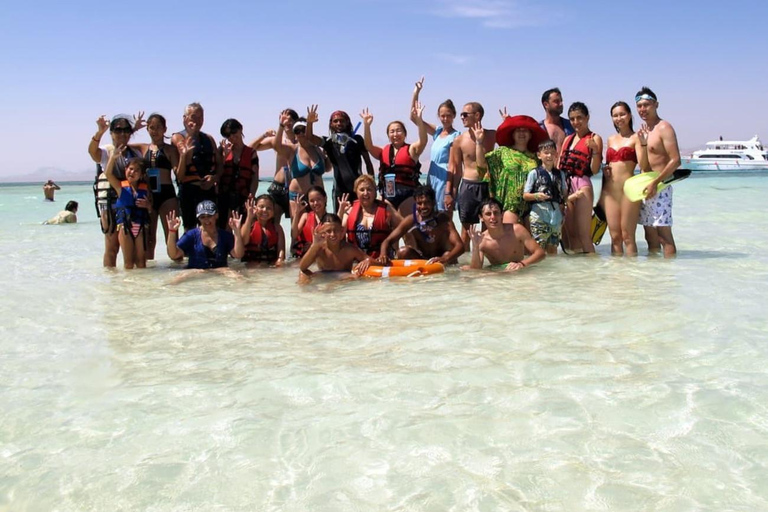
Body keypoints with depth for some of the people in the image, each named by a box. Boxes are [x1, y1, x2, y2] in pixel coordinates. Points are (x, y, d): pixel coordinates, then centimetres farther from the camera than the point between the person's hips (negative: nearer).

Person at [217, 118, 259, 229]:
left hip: (243, 199, -1)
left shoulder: (251, 152, 11)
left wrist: (250, 197, -9)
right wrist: (224, 155, -2)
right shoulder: (223, 150, 13)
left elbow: (255, 178, 5)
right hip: (223, 197, 1)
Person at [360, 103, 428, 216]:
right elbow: (368, 146, 0)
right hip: (386, 194, 4)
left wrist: (419, 120, -28)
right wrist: (367, 125, -14)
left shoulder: (411, 149, 4)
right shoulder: (383, 151, 14)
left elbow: (423, 141, -13)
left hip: (406, 194, -4)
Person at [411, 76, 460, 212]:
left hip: (445, 180, -7)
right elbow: (413, 117, 9)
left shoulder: (455, 136, -7)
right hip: (432, 178, 7)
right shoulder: (437, 132, 11)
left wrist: (448, 192, -17)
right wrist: (416, 93, 1)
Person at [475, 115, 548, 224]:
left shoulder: (535, 157, 14)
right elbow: (482, 164, -2)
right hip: (511, 204, -3)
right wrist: (479, 142, -9)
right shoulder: (503, 151, 8)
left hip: (531, 206, 3)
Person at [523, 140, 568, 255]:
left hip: (556, 216, 4)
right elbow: (525, 195, 0)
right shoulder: (534, 173, 0)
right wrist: (536, 195, -19)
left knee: (552, 248, 10)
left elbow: (564, 193, 20)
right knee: (539, 248, -7)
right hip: (539, 215, -4)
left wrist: (563, 204, 0)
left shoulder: (560, 174, 11)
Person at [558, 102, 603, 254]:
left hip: (582, 186, -6)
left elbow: (595, 170, -6)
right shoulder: (568, 139, 18)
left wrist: (595, 150, -19)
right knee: (567, 234, 8)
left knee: (583, 235, -9)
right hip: (564, 186, 6)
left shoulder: (595, 139, 1)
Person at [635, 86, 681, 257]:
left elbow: (675, 161, -16)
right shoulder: (645, 131, 16)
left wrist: (655, 183, -20)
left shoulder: (664, 128, -7)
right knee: (651, 237, 9)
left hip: (659, 188, -8)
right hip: (645, 187, 8)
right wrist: (643, 143, -6)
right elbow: (643, 166, 9)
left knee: (664, 235, -9)